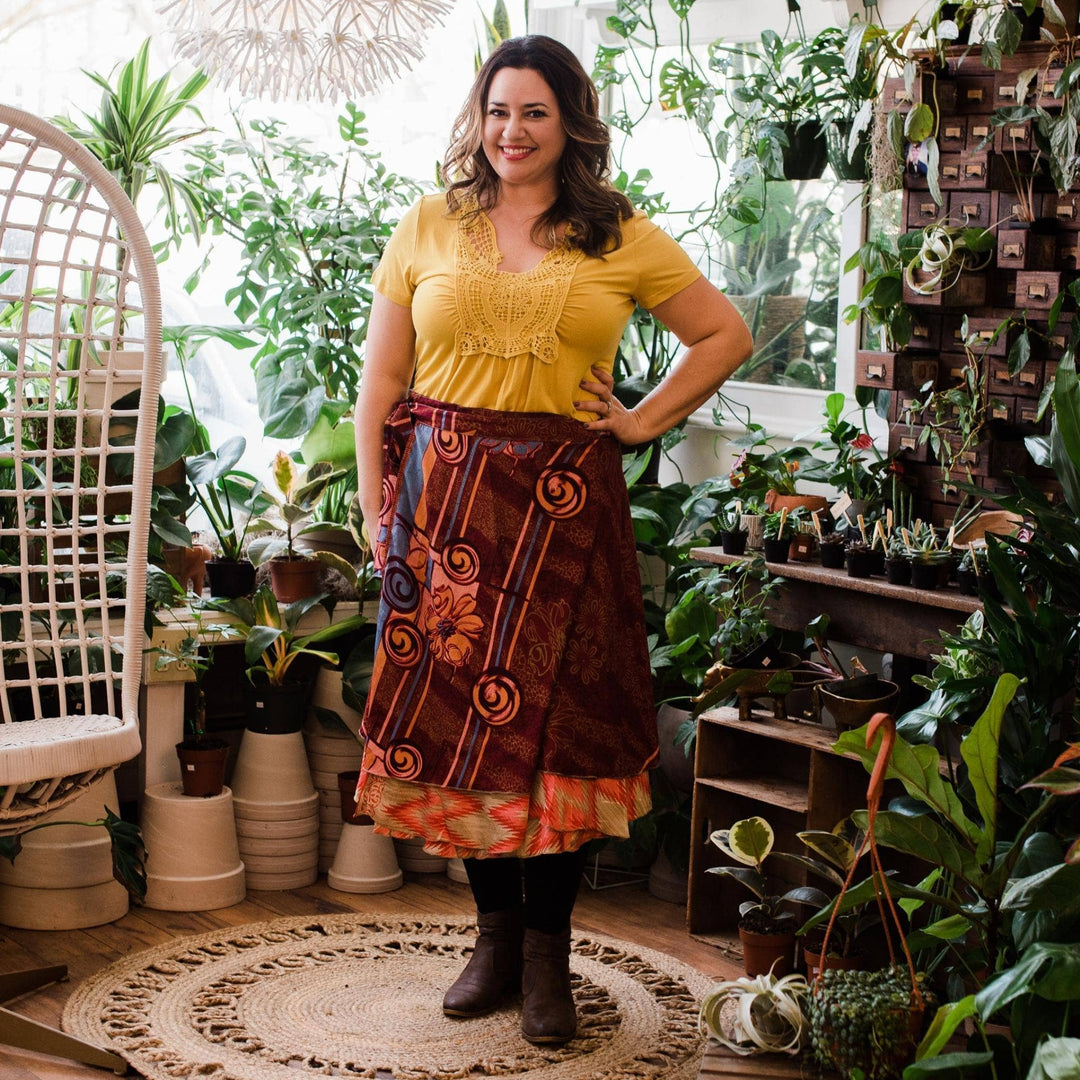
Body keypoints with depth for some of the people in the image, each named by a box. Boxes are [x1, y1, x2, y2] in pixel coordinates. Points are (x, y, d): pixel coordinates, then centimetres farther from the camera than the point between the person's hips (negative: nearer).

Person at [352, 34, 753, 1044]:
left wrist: (643, 422, 4)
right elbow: (380, 381, 9)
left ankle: (548, 951, 10)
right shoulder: (427, 227, 9)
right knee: (454, 710, 3)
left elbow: (725, 333, 13)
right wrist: (374, 505, 3)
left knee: (556, 720, -1)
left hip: (564, 504, -1)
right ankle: (495, 932, 17)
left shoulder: (622, 238, 6)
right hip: (445, 501, 1)